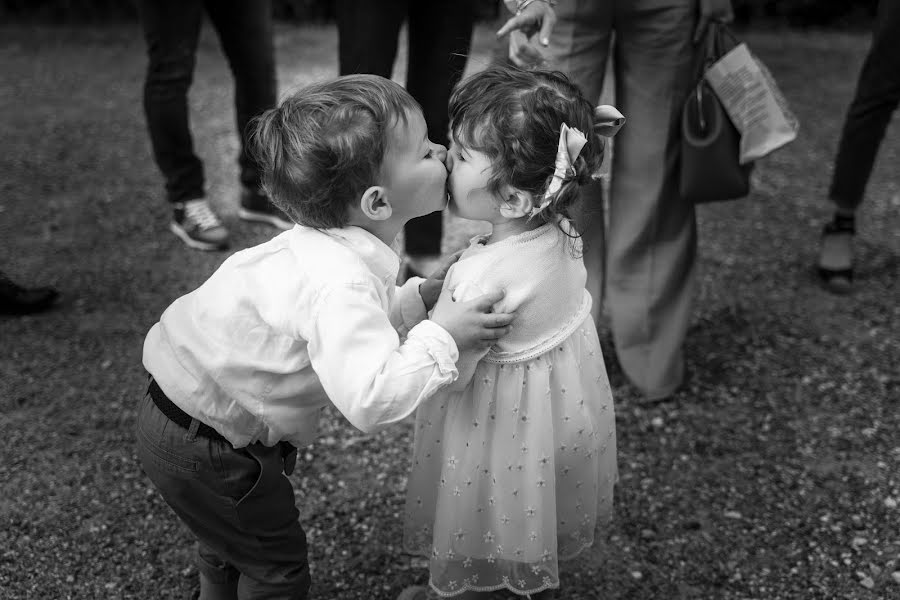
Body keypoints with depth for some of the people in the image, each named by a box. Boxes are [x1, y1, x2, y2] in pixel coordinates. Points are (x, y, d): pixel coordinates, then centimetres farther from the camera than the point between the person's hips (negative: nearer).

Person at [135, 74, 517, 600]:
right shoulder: (342, 283, -35)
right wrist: (441, 337, -34)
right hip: (203, 452, -9)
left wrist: (420, 296, -6)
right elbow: (371, 398, -45)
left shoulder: (331, 245, -6)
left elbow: (360, 322, 8)